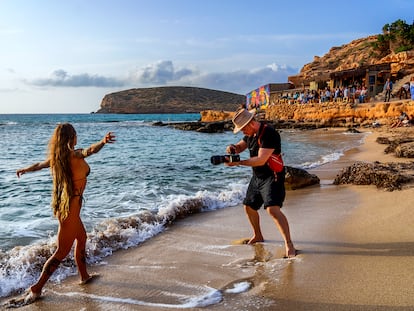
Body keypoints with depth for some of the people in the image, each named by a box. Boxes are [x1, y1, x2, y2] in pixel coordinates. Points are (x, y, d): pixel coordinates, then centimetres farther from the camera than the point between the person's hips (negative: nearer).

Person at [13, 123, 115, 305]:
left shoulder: (55, 157, 2)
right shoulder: (73, 155, -20)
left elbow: (38, 165, 22)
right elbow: (89, 151, -43)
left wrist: (24, 170, 42)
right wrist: (103, 142, -63)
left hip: (62, 205, 9)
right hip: (70, 207, -9)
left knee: (82, 238, 27)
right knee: (62, 252, 3)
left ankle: (84, 276, 42)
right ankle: (36, 289, 11)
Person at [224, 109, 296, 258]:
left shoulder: (269, 134, -23)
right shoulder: (251, 134, 7)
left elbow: (261, 160, -27)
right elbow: (240, 147, 15)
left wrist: (238, 163, -27)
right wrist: (232, 147, -9)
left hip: (272, 177, -10)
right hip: (257, 177, 10)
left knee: (273, 209, -23)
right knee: (249, 207, 17)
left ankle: (289, 245, -15)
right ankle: (258, 236, 39)